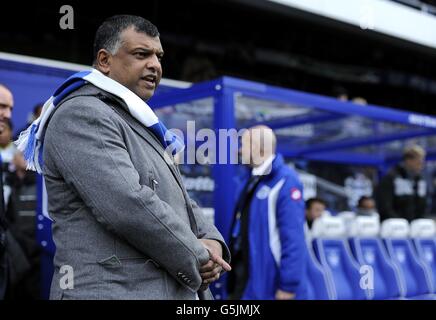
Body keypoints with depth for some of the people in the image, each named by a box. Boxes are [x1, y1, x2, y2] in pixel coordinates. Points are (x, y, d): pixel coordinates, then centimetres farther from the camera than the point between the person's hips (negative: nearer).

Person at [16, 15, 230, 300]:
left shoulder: (139, 125, 17)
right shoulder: (80, 116, -13)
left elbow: (181, 201, 16)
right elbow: (128, 207, -24)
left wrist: (212, 242, -3)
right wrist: (197, 258, -14)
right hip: (116, 290, -9)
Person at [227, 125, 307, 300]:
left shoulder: (285, 182, -17)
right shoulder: (250, 178, 10)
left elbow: (293, 238, -21)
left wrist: (288, 285, -21)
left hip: (268, 284, -9)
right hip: (243, 275, 9)